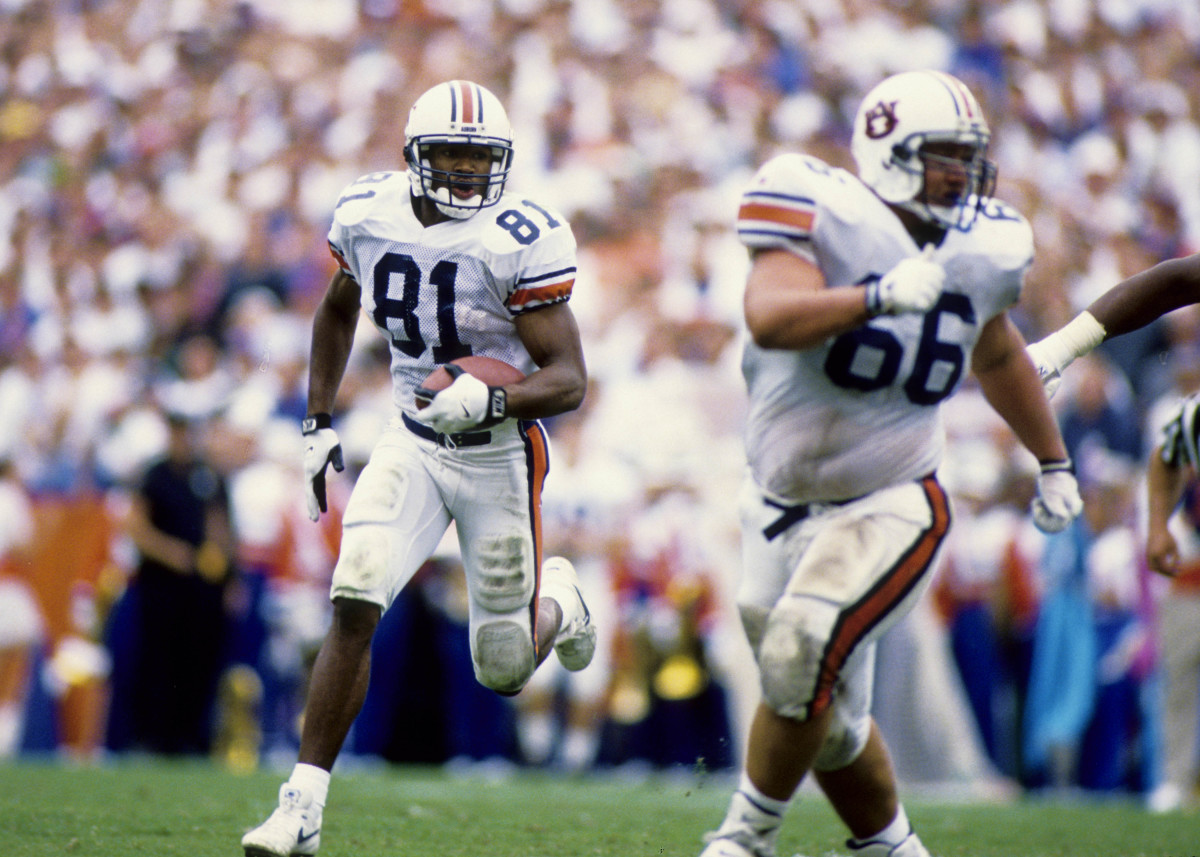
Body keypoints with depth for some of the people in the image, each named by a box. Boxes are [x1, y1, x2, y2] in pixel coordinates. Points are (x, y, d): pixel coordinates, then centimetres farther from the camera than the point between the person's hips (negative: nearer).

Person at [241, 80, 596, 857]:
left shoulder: (522, 240, -20)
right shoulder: (369, 215, -5)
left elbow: (569, 381, -20)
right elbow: (338, 308, 17)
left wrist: (491, 398, -38)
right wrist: (319, 422, 14)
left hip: (501, 451, -3)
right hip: (414, 442, 3)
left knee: (504, 670, 6)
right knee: (355, 605, -18)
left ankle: (557, 599, 44)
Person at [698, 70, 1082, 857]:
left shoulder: (982, 248, 3)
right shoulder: (830, 219, -14)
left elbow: (999, 355, 24)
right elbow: (771, 317, -32)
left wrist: (1054, 462, 32)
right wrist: (883, 295, -44)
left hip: (893, 504, 0)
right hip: (786, 508, 0)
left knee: (805, 651, -24)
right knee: (831, 720, 9)